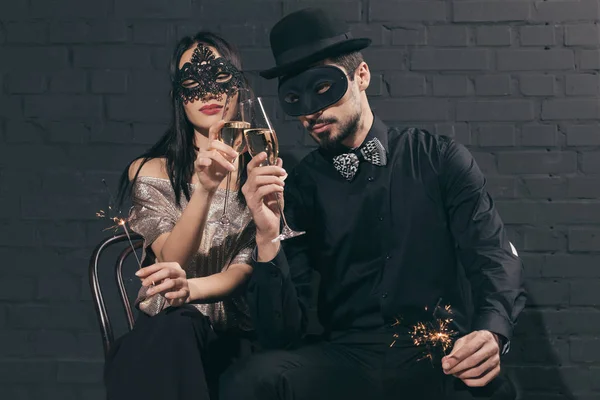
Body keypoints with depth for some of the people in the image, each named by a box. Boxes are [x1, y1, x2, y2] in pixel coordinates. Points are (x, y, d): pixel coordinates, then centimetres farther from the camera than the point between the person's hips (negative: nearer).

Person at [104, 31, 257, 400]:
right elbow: (171, 260, -10)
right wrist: (205, 188, -27)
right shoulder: (150, 171, 4)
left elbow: (249, 266, -3)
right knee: (175, 331, -36)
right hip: (167, 330, 0)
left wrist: (190, 287, -25)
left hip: (238, 330, 0)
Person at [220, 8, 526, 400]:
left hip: (441, 358, -1)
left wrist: (492, 331, -24)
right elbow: (282, 334, -1)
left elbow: (496, 258, -3)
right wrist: (269, 239, -17)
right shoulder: (300, 189, 5)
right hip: (347, 358, 2)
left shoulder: (439, 158, 5)